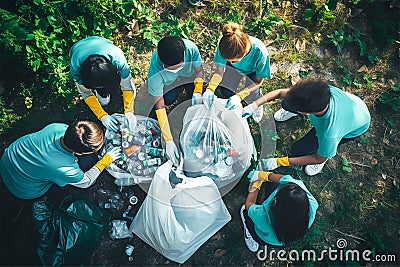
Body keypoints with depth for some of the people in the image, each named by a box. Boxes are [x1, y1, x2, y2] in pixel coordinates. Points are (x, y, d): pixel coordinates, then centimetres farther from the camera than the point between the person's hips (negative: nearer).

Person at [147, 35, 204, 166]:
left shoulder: (191, 48, -39)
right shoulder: (155, 71, -41)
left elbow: (199, 70, -17)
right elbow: (159, 106, -38)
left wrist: (198, 92, -34)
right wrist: (168, 140, -42)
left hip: (189, 74, 1)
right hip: (168, 82, 0)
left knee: (195, 97, -19)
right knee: (168, 99, -24)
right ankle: (177, 89, 11)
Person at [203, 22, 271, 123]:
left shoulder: (260, 52, -42)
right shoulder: (224, 46, -37)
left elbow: (259, 81, -27)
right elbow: (220, 70, -23)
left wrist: (239, 96, -41)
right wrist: (210, 89, -41)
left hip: (253, 70, -2)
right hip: (234, 69, 2)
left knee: (250, 97, -18)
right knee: (226, 92, -15)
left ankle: (258, 99, 19)